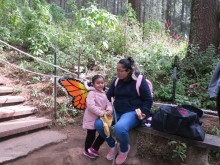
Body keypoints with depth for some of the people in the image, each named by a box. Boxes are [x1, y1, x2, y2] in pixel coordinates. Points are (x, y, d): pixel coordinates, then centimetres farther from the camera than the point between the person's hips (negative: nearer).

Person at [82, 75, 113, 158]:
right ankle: (87, 150, 33)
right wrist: (101, 113, -28)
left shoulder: (103, 94, 9)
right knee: (91, 135, 7)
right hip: (92, 119, -7)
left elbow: (108, 103, 4)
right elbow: (90, 106, -28)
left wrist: (109, 110, -18)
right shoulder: (92, 93, -17)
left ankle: (94, 149, 26)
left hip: (100, 118, 7)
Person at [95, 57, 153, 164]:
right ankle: (112, 145, 9)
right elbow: (108, 96, 15)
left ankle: (124, 149, 0)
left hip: (133, 112, -6)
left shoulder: (139, 81, -6)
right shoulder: (116, 81, 9)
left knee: (119, 128, -36)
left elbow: (148, 99, -3)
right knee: (98, 124, -18)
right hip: (117, 111, 6)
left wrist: (143, 112, -16)